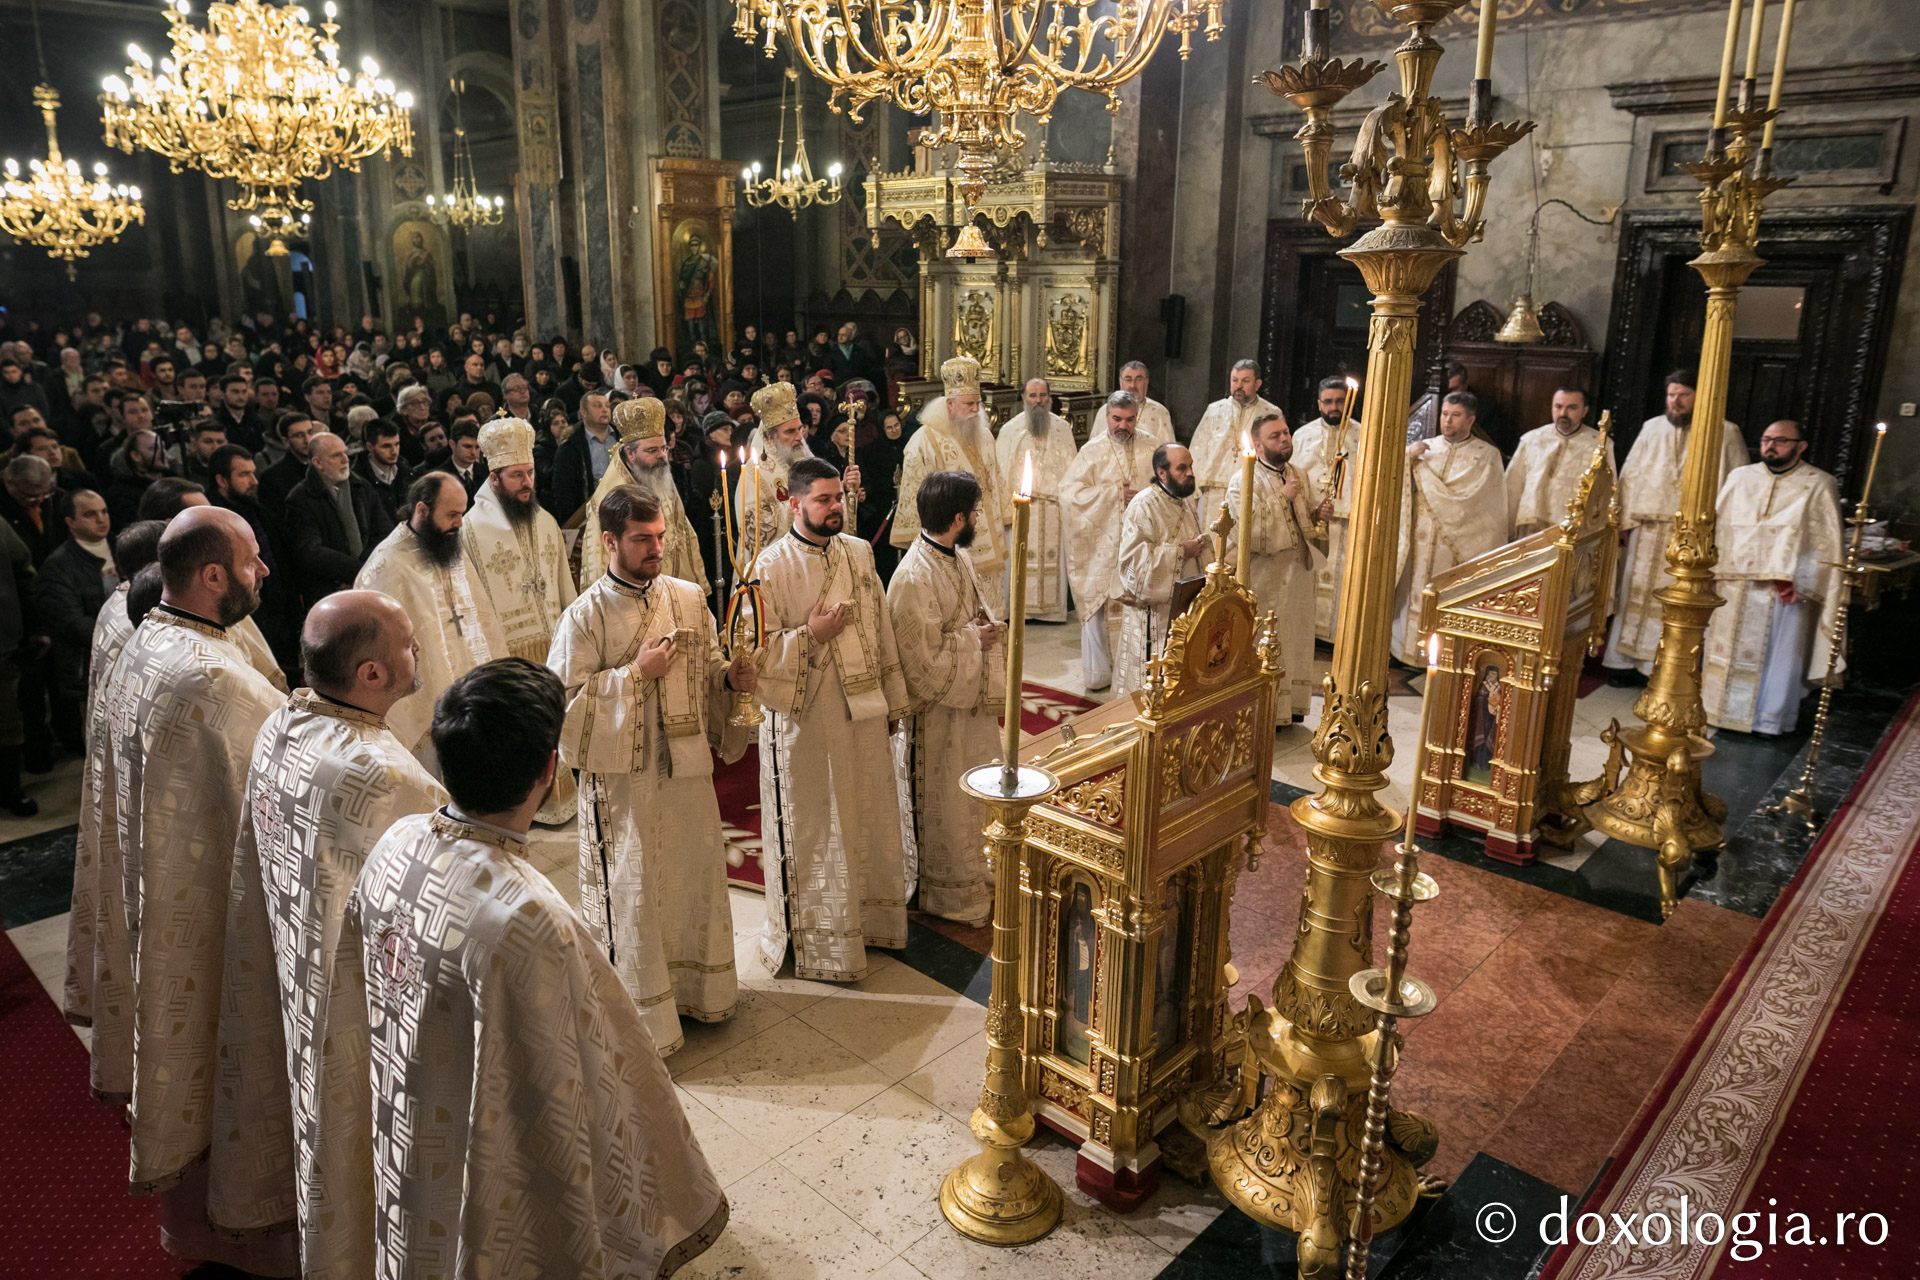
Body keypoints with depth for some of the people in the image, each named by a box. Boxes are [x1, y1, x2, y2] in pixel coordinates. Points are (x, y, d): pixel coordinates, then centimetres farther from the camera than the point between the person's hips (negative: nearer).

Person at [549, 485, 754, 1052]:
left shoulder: (689, 597, 2)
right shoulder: (585, 616, -11)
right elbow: (564, 703, -13)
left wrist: (732, 676, -8)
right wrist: (636, 673, -18)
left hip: (687, 769, 5)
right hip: (623, 777, -5)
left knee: (696, 875, 17)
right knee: (631, 893, 5)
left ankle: (696, 990, 39)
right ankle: (638, 1018, 23)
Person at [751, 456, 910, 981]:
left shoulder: (859, 553, 4)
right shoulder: (771, 566, -12)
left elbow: (882, 628, 11)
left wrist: (895, 697, 13)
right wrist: (812, 634, -22)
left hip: (862, 713, 5)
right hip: (802, 718, -5)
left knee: (868, 817, 16)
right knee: (809, 830, 6)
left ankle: (867, 918, 36)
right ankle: (814, 941, 23)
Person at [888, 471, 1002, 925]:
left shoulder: (958, 558, 1)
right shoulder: (914, 580, -28)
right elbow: (926, 662, -27)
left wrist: (988, 631, -4)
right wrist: (974, 639, -16)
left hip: (970, 701, 9)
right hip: (938, 712, -9)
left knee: (971, 799, 23)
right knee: (943, 807, 10)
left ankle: (973, 875, 41)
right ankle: (953, 896, 28)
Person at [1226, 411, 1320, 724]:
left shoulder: (1300, 475, 9)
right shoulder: (1242, 482, -12)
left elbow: (1309, 524, 17)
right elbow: (1252, 534, -23)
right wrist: (1283, 497, -20)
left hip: (1297, 576, 7)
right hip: (1264, 578, -7)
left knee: (1296, 640, 14)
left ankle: (1291, 706, 27)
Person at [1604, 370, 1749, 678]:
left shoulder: (1725, 434, 1)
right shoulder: (1652, 428, 10)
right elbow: (1630, 476, 12)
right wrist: (1626, 520, 5)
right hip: (1647, 531, 3)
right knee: (1636, 593, 6)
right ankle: (1628, 660, 14)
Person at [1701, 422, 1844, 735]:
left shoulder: (1819, 486, -1)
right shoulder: (1740, 478, 10)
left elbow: (1825, 543, -5)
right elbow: (1717, 524, 11)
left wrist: (1797, 581, -14)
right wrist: (1711, 569, 1)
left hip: (1783, 591, -3)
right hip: (1733, 586, 4)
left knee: (1778, 653, 3)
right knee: (1726, 648, 9)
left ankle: (1771, 717, 14)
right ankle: (1723, 707, 20)